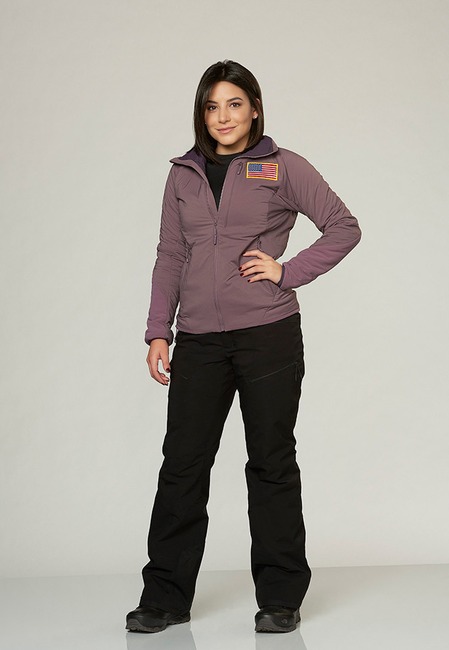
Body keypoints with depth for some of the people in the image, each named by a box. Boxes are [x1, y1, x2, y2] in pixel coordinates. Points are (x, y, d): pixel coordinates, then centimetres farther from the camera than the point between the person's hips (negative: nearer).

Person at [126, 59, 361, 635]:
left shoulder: (283, 167, 3)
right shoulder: (183, 176, 14)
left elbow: (344, 227, 4)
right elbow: (170, 257, 14)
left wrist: (288, 271, -7)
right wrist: (159, 332, 6)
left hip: (268, 334, -3)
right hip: (199, 340, 3)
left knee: (271, 463, 4)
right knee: (182, 463, 3)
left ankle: (280, 598, 15)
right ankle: (165, 597, 13)